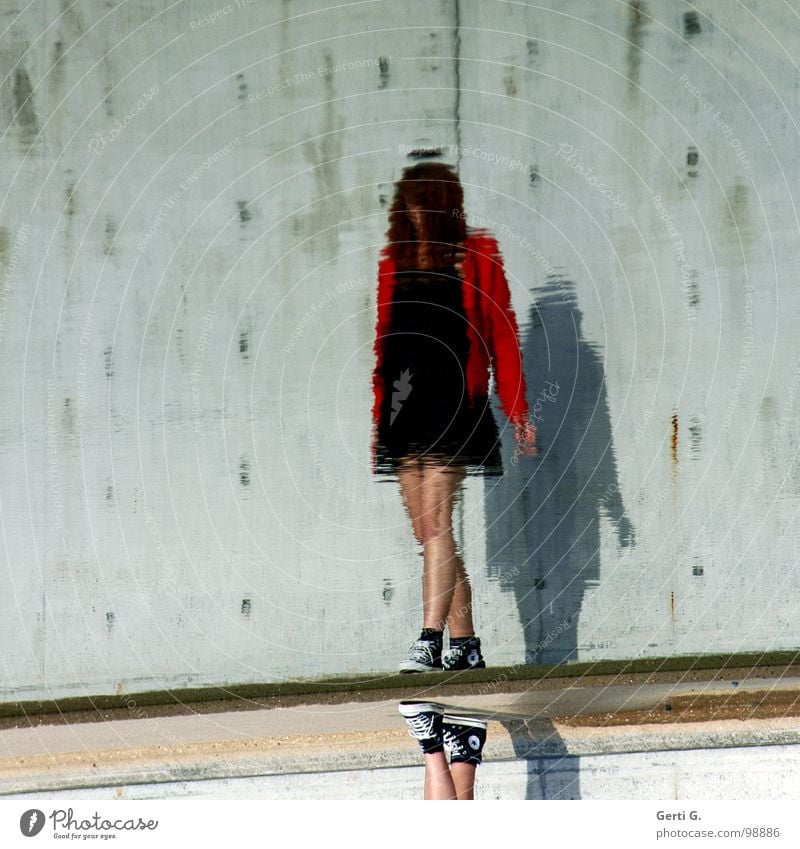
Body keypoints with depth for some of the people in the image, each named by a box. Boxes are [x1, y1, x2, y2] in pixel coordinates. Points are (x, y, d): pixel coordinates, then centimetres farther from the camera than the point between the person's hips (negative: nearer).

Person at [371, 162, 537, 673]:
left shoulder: (476, 258, 4)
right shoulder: (395, 264, 16)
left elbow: (502, 335, 2)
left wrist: (516, 410, -2)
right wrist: (378, 417, 15)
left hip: (453, 399, -5)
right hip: (404, 404, 5)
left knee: (436, 520, -15)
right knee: (427, 531, 3)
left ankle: (431, 640, -21)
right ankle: (465, 644, 9)